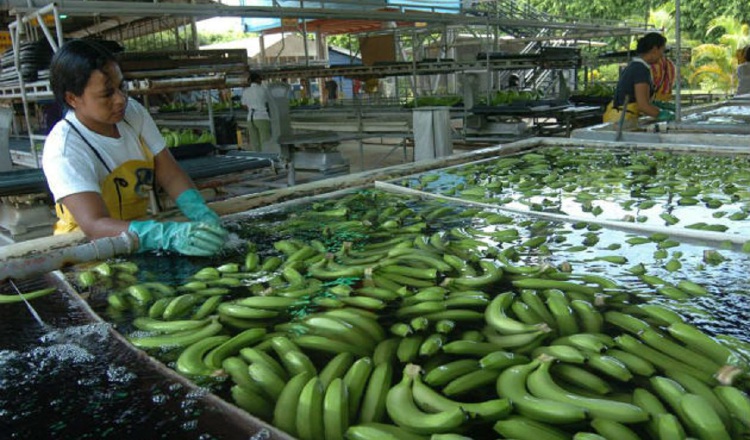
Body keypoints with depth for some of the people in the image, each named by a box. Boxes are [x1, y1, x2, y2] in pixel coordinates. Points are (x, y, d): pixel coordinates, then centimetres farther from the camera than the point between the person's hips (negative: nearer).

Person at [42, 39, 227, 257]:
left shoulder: (133, 112, -1)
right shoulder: (63, 147, -19)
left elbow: (172, 176, -2)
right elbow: (95, 226, -30)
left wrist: (203, 216, -21)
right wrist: (172, 236, -44)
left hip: (139, 232, 5)